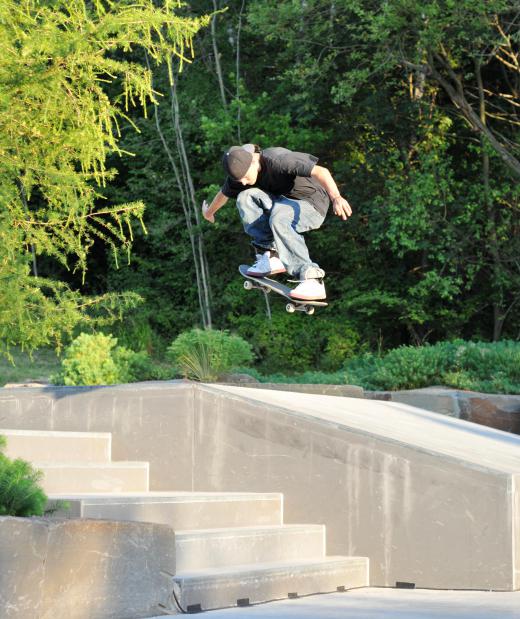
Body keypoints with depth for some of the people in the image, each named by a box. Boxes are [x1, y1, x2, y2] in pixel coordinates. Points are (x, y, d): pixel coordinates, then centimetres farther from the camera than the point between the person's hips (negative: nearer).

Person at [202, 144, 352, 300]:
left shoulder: (277, 160, -29)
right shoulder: (240, 170, -5)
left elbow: (321, 172, -39)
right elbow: (224, 194, 18)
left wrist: (336, 197, -55)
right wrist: (209, 212, 35)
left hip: (312, 205, -8)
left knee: (278, 220, -37)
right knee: (245, 198, -14)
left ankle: (312, 280, -43)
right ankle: (270, 255, -13)